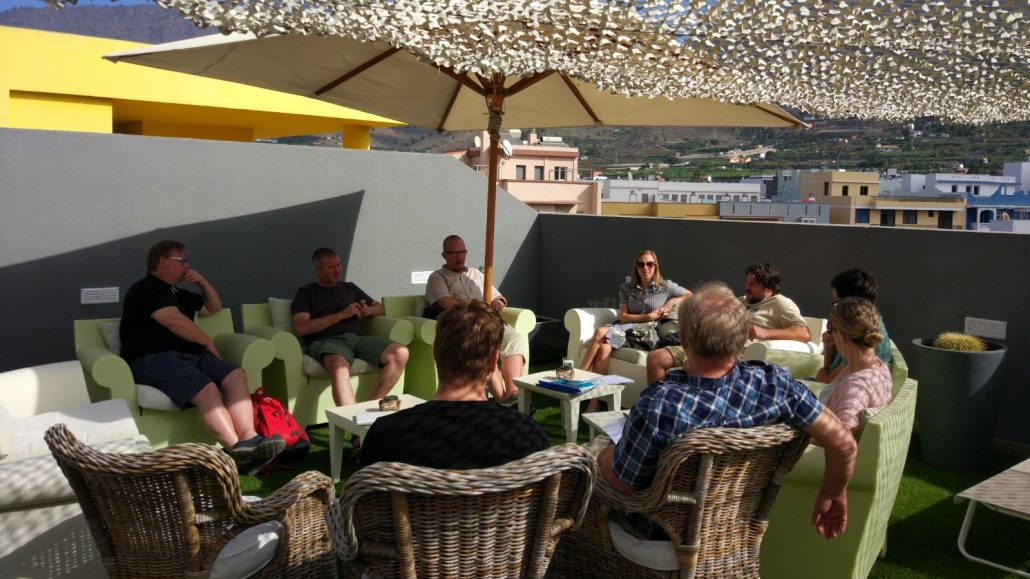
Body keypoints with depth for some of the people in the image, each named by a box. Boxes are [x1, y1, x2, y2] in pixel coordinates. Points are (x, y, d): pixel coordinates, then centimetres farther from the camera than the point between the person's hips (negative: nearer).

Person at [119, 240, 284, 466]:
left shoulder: (179, 294, 29)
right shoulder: (145, 290, 1)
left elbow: (214, 308, 36)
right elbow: (175, 321, -11)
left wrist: (203, 281, 20)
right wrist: (208, 343, 0)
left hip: (188, 355, 8)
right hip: (153, 359, -8)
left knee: (235, 376, -19)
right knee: (207, 390, -35)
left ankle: (249, 439, -36)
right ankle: (237, 449, -44)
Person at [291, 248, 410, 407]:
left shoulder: (349, 288, 29)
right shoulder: (306, 292, 14)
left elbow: (379, 308, 35)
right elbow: (300, 328, -2)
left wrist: (369, 310, 8)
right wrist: (342, 314, -4)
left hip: (356, 338, 5)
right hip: (326, 341, -5)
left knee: (401, 353, -23)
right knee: (339, 368, -42)